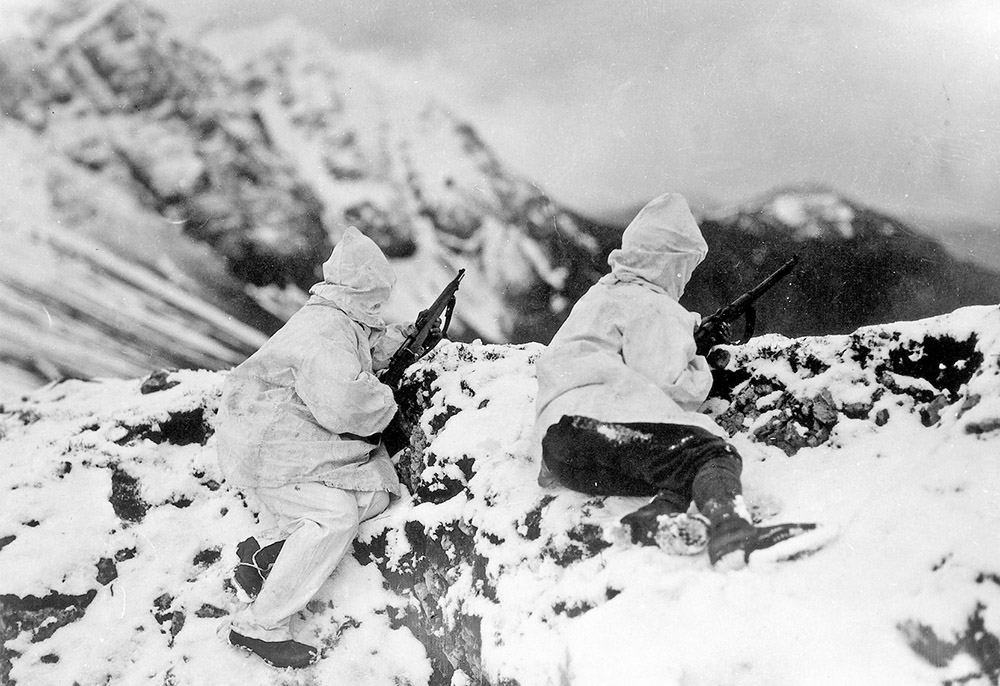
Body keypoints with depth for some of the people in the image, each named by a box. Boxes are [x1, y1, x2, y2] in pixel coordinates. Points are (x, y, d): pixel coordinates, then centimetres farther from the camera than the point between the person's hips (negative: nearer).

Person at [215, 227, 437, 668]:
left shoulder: (343, 322, 9)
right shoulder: (327, 330, -25)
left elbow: (368, 348, 33)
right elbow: (345, 403, -36)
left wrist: (407, 338, 22)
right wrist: (386, 404, -17)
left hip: (304, 438, 10)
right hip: (266, 445, -10)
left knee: (373, 491, -1)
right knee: (335, 516, -21)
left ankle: (267, 555, 1)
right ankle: (259, 626, -15)